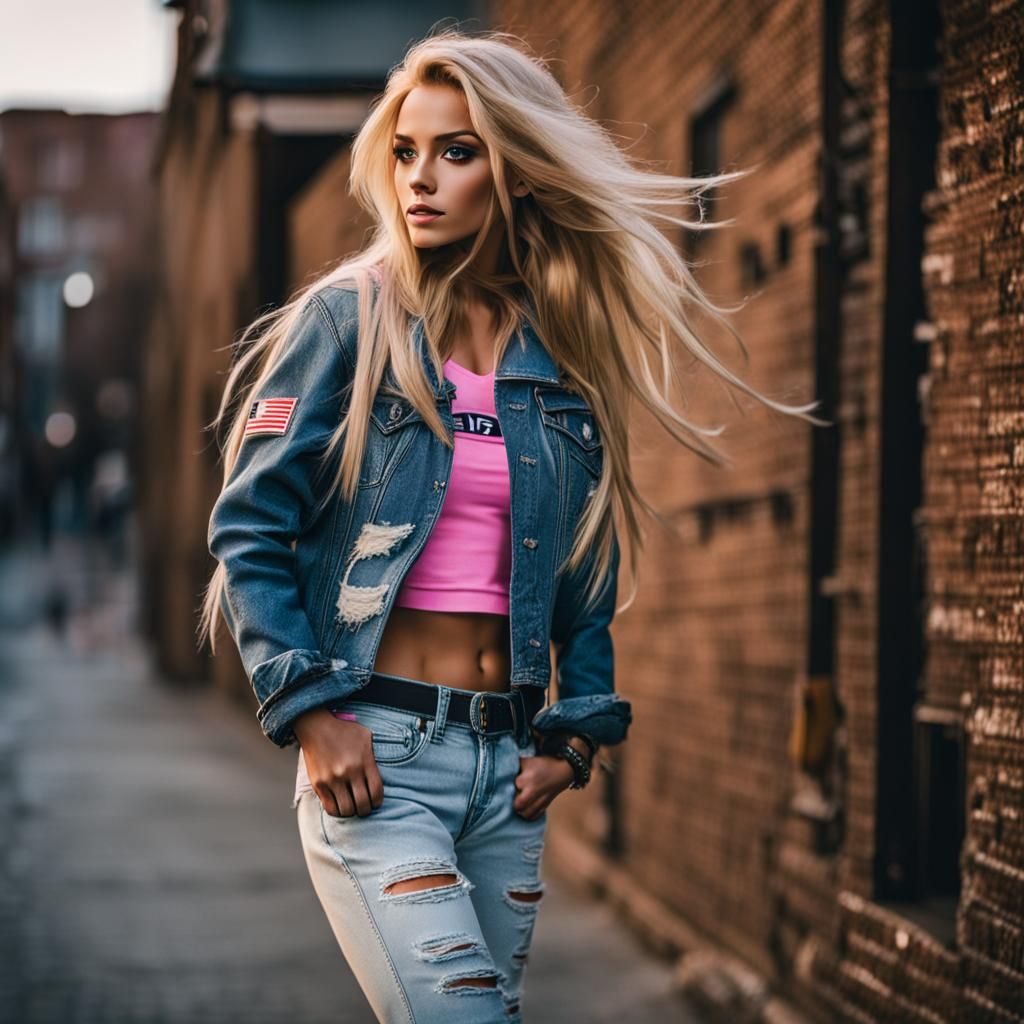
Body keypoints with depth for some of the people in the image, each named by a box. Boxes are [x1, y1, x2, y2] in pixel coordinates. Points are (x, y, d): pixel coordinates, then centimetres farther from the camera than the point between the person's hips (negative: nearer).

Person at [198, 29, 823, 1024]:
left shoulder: (566, 357, 10)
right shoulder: (349, 321, -1)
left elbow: (588, 575, 17)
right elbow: (247, 531, -3)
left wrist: (578, 733, 6)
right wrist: (310, 713, -11)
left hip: (509, 760, 5)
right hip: (371, 753, -5)